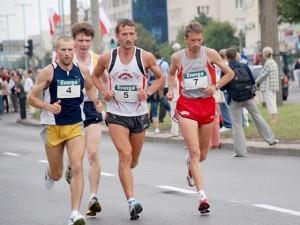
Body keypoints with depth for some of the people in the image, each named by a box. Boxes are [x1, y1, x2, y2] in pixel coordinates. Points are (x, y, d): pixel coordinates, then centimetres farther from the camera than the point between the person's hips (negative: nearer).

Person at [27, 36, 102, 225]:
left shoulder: (82, 70, 0)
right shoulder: (48, 72, -10)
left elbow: (90, 87, 22)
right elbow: (31, 97, -6)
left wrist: (96, 101, 2)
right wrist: (49, 107, -22)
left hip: (76, 126, 1)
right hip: (53, 126, -1)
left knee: (77, 167, -15)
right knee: (57, 174, 11)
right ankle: (49, 174, 51)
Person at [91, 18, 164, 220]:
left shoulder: (146, 57, -5)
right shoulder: (107, 58, -4)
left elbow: (160, 78, 8)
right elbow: (95, 76, 15)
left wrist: (148, 91, -10)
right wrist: (104, 90, -4)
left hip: (139, 114, 2)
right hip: (116, 114, -2)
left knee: (133, 160, 14)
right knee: (125, 155, -18)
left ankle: (125, 173, 51)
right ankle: (132, 201, -21)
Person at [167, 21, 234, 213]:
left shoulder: (210, 54, -4)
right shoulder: (177, 57, -2)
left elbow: (230, 73, 4)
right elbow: (171, 73, 20)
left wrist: (215, 86, -10)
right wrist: (171, 89, 3)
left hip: (207, 104, 2)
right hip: (187, 105, -2)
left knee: (203, 154, 13)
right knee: (194, 151, -14)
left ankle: (191, 165, 50)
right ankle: (202, 196, -18)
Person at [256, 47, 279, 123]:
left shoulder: (268, 63, -17)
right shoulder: (273, 62, 13)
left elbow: (262, 74, -15)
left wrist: (256, 82, -2)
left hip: (268, 87, -10)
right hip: (273, 87, 10)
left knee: (270, 102, -7)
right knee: (272, 102, 13)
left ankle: (273, 118, -8)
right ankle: (274, 117, 16)